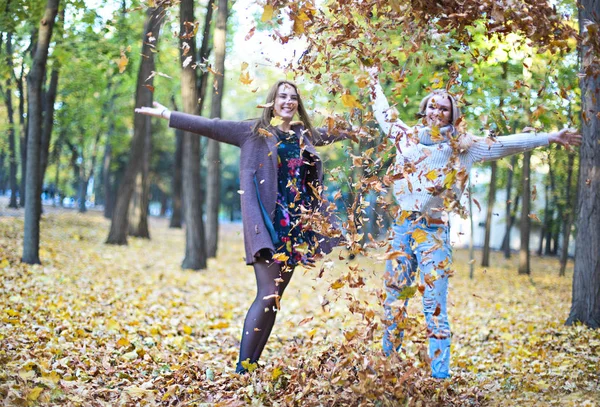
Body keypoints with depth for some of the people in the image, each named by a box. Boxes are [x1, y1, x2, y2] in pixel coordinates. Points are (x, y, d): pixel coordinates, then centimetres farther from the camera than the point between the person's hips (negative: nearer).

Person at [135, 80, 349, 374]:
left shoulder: (305, 135, 16)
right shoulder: (253, 131, 3)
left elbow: (336, 133, 35)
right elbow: (210, 126, 0)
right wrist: (166, 114, -3)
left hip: (296, 227, 5)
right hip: (267, 224, -5)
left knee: (275, 299, 2)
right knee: (267, 296, -14)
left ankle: (252, 366, 8)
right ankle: (241, 369, -9)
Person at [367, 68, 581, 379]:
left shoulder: (462, 146, 5)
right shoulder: (407, 136, 13)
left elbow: (506, 144, 1)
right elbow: (383, 114, 29)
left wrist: (548, 138, -4)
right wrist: (375, 84, 41)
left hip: (434, 231, -3)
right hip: (402, 226, 3)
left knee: (435, 306, -8)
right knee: (394, 298, 8)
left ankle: (440, 374, -7)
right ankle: (388, 363, 19)